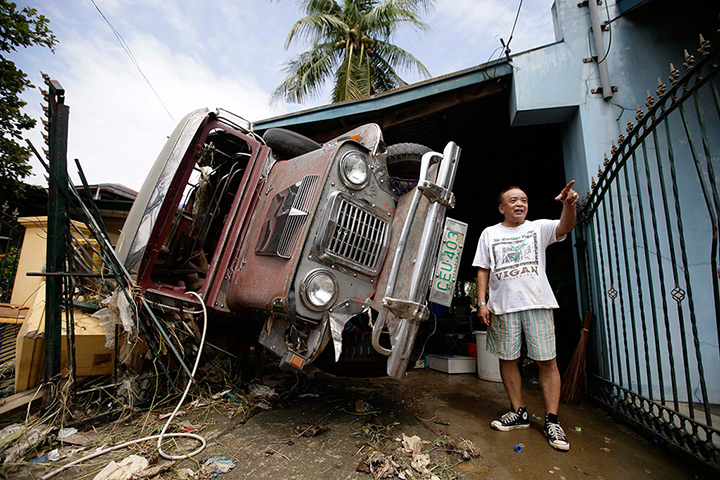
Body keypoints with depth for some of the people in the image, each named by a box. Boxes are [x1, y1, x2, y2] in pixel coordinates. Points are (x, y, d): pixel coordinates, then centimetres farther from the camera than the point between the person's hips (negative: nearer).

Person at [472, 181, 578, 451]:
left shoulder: (538, 227, 11)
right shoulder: (489, 234, 12)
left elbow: (565, 227, -9)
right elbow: (483, 270, 8)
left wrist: (569, 204, -29)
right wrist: (482, 303, 0)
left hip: (537, 303, 0)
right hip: (503, 306, 1)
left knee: (547, 360, -1)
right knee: (507, 359, 5)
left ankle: (552, 420, 12)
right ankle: (518, 412, 20)